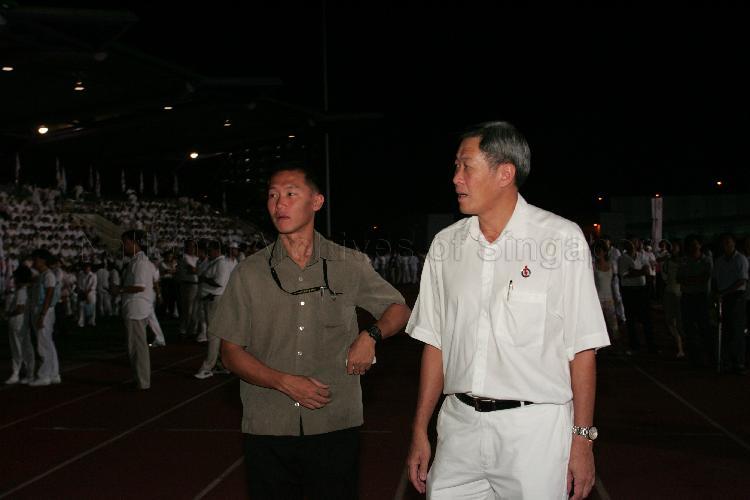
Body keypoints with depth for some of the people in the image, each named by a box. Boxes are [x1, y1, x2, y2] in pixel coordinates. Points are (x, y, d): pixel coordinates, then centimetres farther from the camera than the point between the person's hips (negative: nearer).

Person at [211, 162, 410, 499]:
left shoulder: (350, 265, 3)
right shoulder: (248, 274, 3)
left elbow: (399, 310, 15)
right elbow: (231, 353, 3)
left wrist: (371, 335, -7)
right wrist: (285, 382, -12)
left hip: (335, 427, 0)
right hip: (267, 430, 1)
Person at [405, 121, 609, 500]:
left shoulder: (562, 238, -7)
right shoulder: (446, 244, 6)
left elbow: (582, 348, -6)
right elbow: (434, 343, 10)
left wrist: (582, 439, -7)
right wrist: (420, 431, 9)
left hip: (535, 427, -3)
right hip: (459, 426, 4)